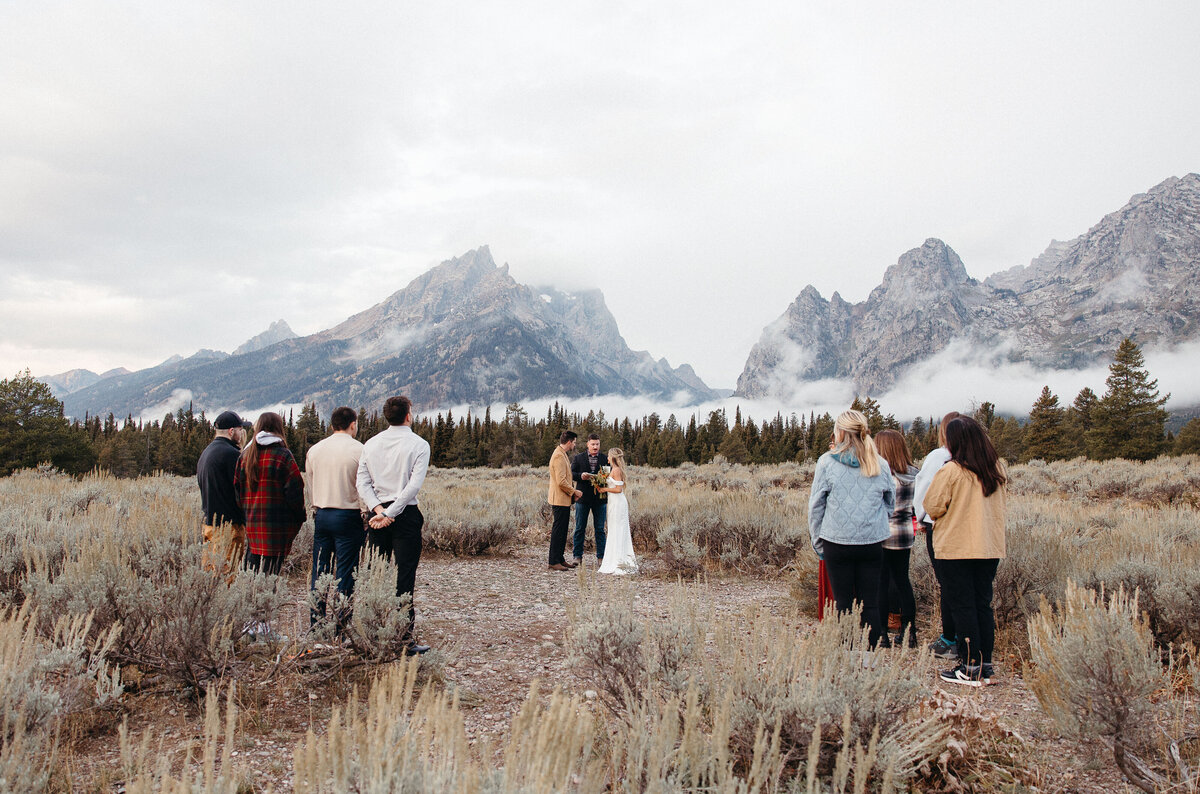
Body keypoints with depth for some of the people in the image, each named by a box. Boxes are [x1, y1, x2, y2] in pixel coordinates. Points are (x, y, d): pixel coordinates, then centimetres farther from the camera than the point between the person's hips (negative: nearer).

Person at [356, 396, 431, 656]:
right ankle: (405, 639, 0)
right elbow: (414, 485, -15)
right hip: (405, 515, -4)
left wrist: (379, 510, -7)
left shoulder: (371, 444, 9)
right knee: (405, 578, -2)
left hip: (377, 514, 4)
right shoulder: (418, 444, -4)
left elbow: (362, 483, 1)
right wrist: (390, 513, -14)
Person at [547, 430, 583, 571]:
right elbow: (561, 481, -24)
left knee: (562, 530, 14)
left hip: (564, 499, 10)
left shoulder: (562, 454, 15)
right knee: (558, 530, -6)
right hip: (560, 499, -10)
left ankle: (560, 559, 20)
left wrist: (573, 491, 13)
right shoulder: (559, 456, -18)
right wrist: (574, 491, -12)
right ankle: (554, 562, -1)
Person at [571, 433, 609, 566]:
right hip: (583, 497, 0)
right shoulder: (578, 458, 5)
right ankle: (578, 556, 14)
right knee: (580, 528, 6)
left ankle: (600, 557, 11)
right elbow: (571, 474, 1)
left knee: (600, 529, 4)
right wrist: (581, 476, -19)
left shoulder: (605, 459, 6)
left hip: (600, 497, 0)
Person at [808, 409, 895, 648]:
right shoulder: (881, 464, 3)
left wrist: (817, 540, 8)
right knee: (870, 603, 8)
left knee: (843, 602, 6)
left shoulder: (827, 462, -5)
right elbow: (891, 503, 15)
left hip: (837, 541, -2)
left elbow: (816, 505, -1)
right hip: (872, 542, 2)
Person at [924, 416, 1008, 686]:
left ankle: (971, 669, 4)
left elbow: (932, 507, -10)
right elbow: (1001, 502, 16)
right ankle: (985, 666, 17)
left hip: (957, 548, -6)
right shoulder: (997, 469, 3)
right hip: (990, 547, 6)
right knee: (983, 605, 12)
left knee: (963, 606, 2)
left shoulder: (951, 471, -15)